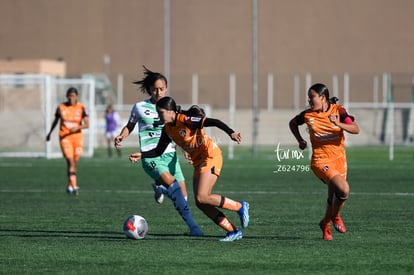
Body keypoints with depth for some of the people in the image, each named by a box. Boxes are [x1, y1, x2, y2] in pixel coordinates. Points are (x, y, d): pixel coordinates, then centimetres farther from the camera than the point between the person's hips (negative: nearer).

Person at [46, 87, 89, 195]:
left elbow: (86, 124, -9)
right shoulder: (61, 107, -1)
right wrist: (50, 133, 26)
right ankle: (74, 186, -21)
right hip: (64, 137, -2)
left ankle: (70, 185, 29)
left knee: (75, 162, 10)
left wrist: (77, 127, -29)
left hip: (77, 136, 2)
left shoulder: (81, 108, -2)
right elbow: (56, 120, 16)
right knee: (70, 162, -16)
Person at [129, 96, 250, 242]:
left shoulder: (185, 120, -18)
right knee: (201, 203, 0)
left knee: (201, 198, -19)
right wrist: (141, 155, 2)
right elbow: (159, 151, 16)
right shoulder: (167, 130, 6)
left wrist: (231, 133, -37)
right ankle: (233, 231, 4)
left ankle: (240, 207, -4)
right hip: (198, 162, 9)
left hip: (211, 156, -9)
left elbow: (214, 122, -25)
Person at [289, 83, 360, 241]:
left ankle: (326, 224, 38)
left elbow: (356, 129, -15)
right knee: (343, 189, -22)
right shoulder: (307, 114, -4)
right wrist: (300, 140, 5)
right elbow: (293, 123, 17)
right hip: (320, 160, -3)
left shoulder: (338, 110, -6)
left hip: (339, 158, 3)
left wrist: (338, 124, -31)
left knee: (334, 196, 12)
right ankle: (335, 216, 5)